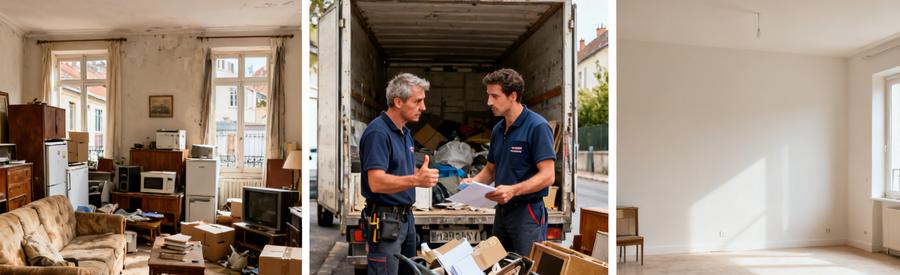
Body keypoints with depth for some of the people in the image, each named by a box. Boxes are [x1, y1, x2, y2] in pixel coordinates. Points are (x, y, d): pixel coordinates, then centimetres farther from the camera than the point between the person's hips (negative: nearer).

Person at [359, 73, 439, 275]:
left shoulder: (405, 132, 11)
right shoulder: (377, 132, -18)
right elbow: (376, 183, -28)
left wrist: (421, 176, 2)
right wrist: (416, 179, -40)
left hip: (406, 216, 9)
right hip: (385, 219, -9)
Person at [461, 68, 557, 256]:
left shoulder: (537, 126, -14)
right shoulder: (498, 129, 10)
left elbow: (547, 176, -19)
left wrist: (513, 190, -30)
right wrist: (475, 181, -1)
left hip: (528, 211, -8)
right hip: (502, 210, 8)